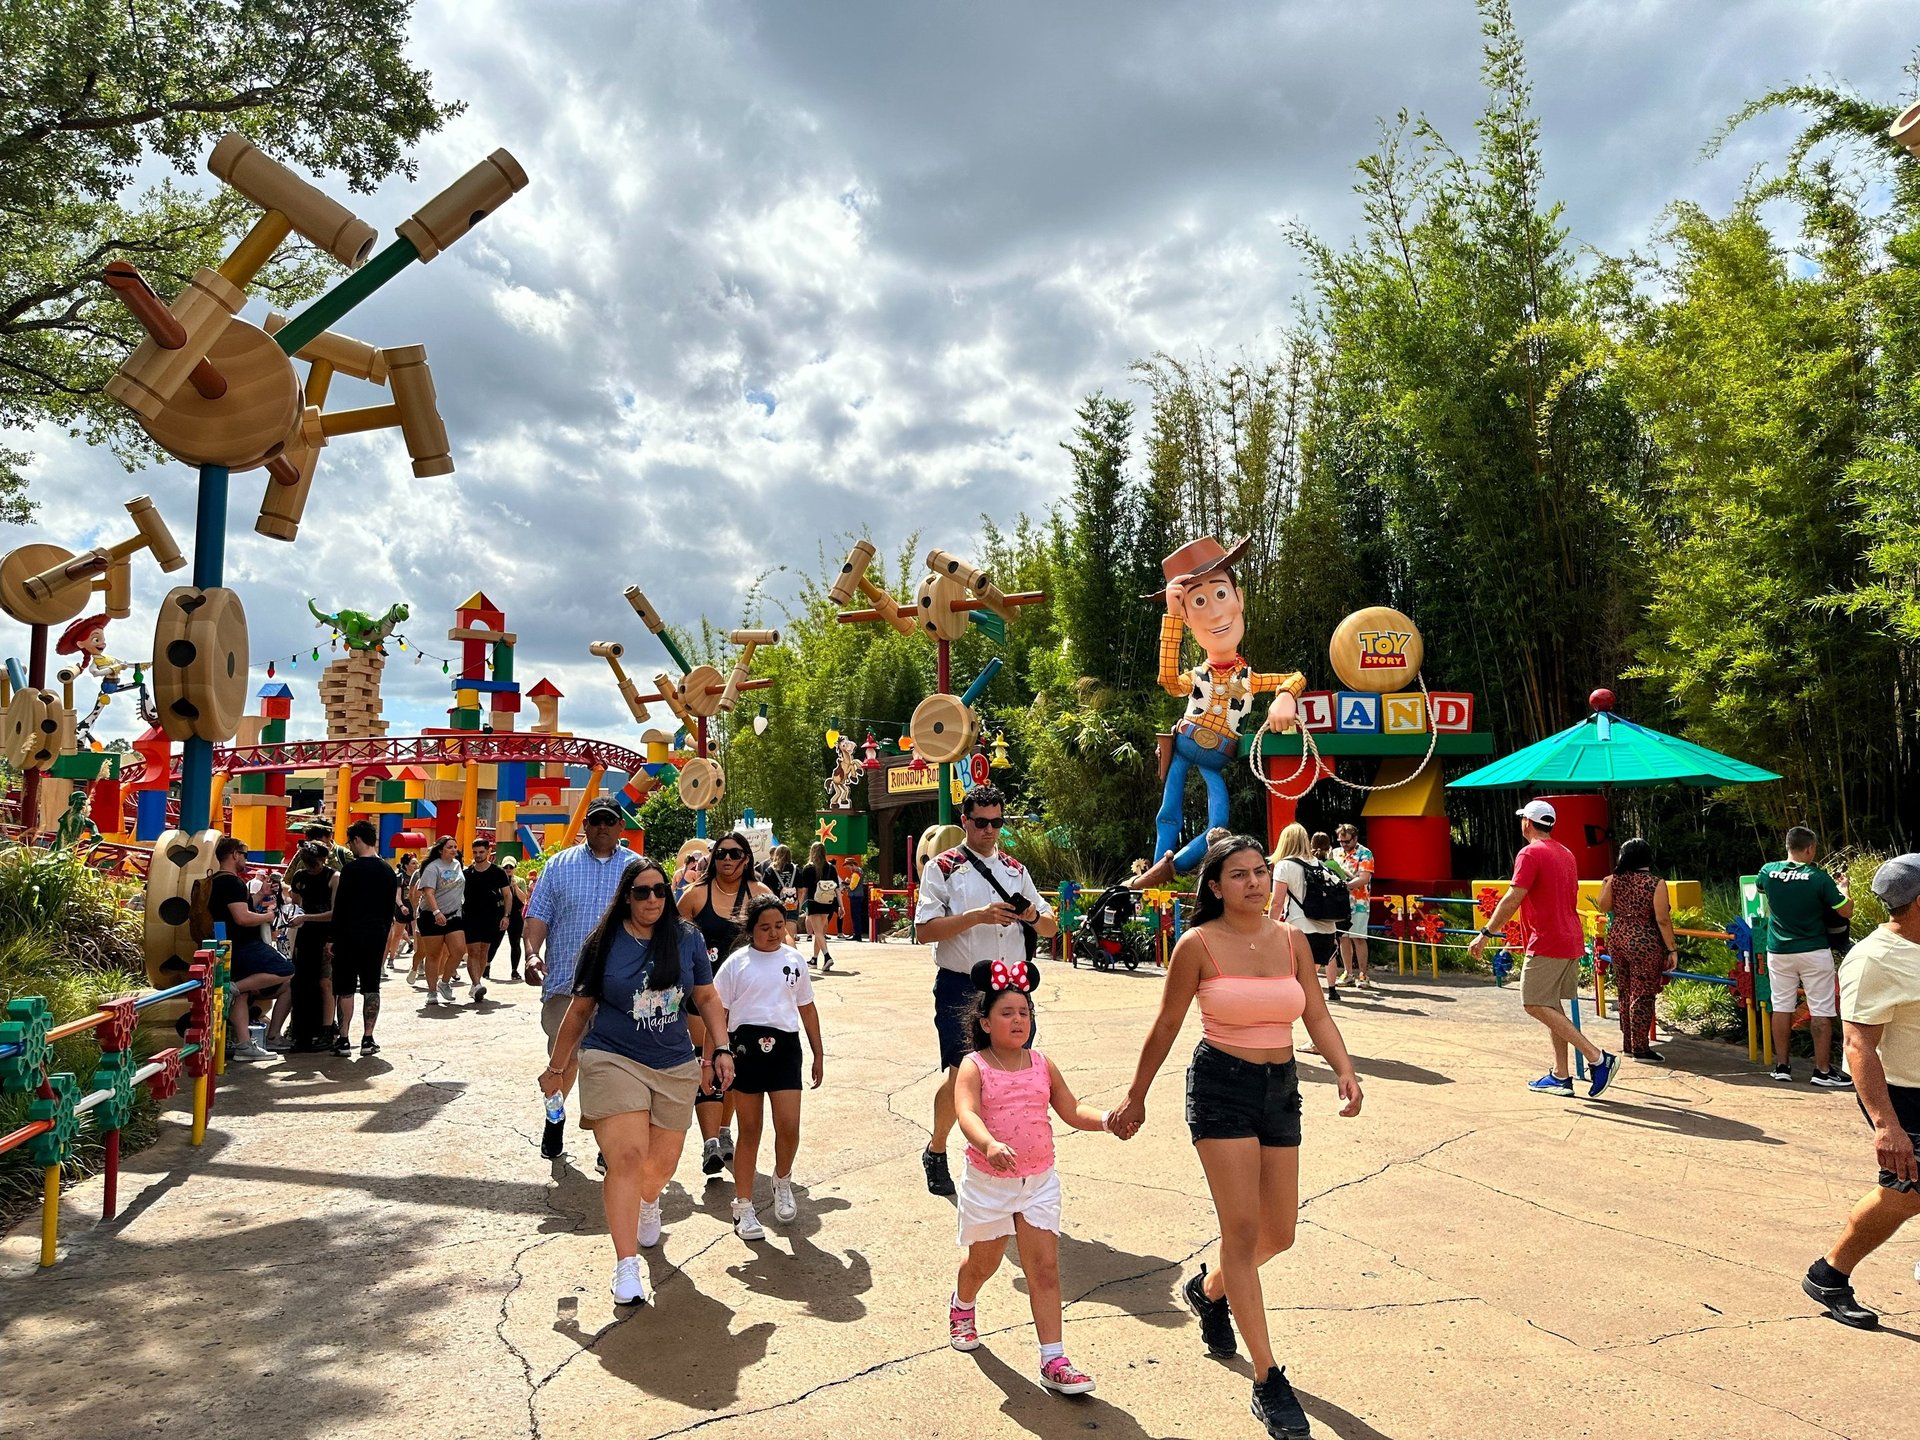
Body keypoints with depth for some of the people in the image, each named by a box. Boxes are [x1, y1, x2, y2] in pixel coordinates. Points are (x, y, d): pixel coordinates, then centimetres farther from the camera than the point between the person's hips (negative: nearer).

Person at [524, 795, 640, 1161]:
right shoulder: (559, 865, 6)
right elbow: (538, 915, 2)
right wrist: (532, 954, -14)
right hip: (565, 980, 0)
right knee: (563, 1058, 4)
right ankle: (555, 1117, 30)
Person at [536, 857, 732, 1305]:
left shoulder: (687, 939, 0)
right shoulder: (603, 944, -4)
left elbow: (707, 998, 9)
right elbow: (579, 1010, 6)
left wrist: (722, 1049, 1)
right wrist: (556, 1067, 13)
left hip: (675, 1067, 3)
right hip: (614, 1062, -2)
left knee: (662, 1164, 10)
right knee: (627, 1158, -16)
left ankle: (647, 1203, 46)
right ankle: (626, 1266, -6)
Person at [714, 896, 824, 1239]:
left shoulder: (794, 959, 9)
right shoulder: (737, 963, 1)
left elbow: (807, 1008, 17)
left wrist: (819, 1055, 18)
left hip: (785, 1046, 2)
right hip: (746, 1046, -2)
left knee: (789, 1126, -6)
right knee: (750, 1130, 6)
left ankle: (782, 1181, 25)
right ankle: (743, 1208, 19)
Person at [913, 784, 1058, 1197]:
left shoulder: (1015, 870, 14)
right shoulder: (943, 868, 0)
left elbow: (1051, 928, 15)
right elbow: (925, 930, -10)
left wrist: (1032, 915, -8)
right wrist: (978, 916, -20)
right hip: (960, 988, -4)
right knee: (961, 1075, -8)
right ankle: (936, 1152, 18)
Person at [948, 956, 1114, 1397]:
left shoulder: (1042, 1065, 0)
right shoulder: (975, 1066, -14)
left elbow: (1071, 1110, 5)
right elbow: (966, 1113, -30)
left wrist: (1107, 1120, -14)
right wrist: (990, 1145, -49)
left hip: (1039, 1180, 3)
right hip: (988, 1180, -2)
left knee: (1045, 1268, -1)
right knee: (984, 1262, 18)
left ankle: (1053, 1361, 5)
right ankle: (962, 1305, 51)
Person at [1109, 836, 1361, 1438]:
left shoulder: (1292, 939, 2)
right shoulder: (1198, 946, -10)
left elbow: (1317, 1014, 4)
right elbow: (1166, 1027, -3)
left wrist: (1345, 1070, -14)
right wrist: (1136, 1097, 5)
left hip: (1282, 1089, 5)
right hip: (1221, 1087, -5)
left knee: (1280, 1234, 13)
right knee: (1243, 1229, -6)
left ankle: (1208, 1290, 43)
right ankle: (1268, 1380, 8)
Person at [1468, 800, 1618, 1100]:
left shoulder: (1530, 853, -12)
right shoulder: (1566, 854, 16)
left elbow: (1513, 898, -19)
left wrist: (1486, 934, -16)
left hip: (1547, 942, -9)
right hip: (1572, 941, 9)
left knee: (1535, 1004, -7)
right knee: (1551, 1006, 12)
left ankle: (1598, 1057, -13)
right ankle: (1560, 1076, 13)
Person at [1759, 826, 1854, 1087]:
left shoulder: (1768, 871, -3)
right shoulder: (1818, 877, -14)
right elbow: (1846, 911, -6)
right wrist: (1843, 889, 13)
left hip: (1778, 951, 4)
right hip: (1813, 952, -3)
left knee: (1781, 1007, 10)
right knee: (1821, 1011, 4)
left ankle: (1782, 1066, 15)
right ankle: (1823, 1071, 8)